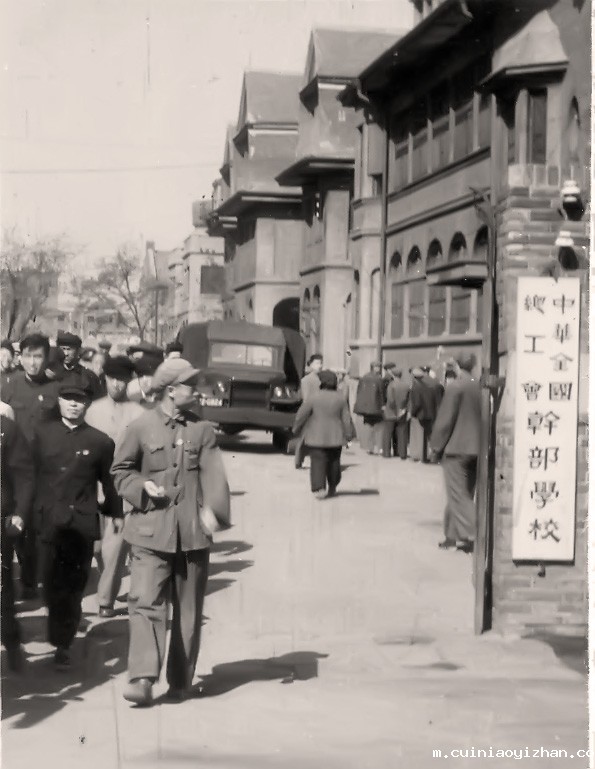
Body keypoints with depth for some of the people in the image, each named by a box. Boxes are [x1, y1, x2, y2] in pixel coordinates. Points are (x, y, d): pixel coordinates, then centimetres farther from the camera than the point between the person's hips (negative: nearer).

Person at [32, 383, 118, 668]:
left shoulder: (100, 441, 0)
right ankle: (60, 640, 18)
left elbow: (109, 483, 6)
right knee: (53, 585, 3)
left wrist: (113, 514, 7)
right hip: (49, 522, 1)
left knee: (73, 587, 4)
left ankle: (63, 644, 16)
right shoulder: (42, 433, 6)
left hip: (82, 524, -1)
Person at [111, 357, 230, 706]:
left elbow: (212, 472, -5)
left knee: (189, 609, 9)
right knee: (146, 602, -13)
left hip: (193, 532, 2)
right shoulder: (140, 428, 1)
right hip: (151, 530, -2)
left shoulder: (203, 430, 6)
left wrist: (212, 508, -22)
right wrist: (143, 487, -11)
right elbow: (121, 470, 9)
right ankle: (143, 679, -15)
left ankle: (181, 680, 21)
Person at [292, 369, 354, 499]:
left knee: (318, 461, -2)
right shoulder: (340, 399, -2)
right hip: (335, 436, 3)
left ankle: (319, 488, -17)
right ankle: (332, 488, 27)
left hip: (316, 436, -3)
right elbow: (346, 418, 1)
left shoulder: (314, 397, -10)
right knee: (333, 461, 17)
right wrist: (349, 434, 11)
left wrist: (296, 429, 6)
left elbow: (301, 415, -8)